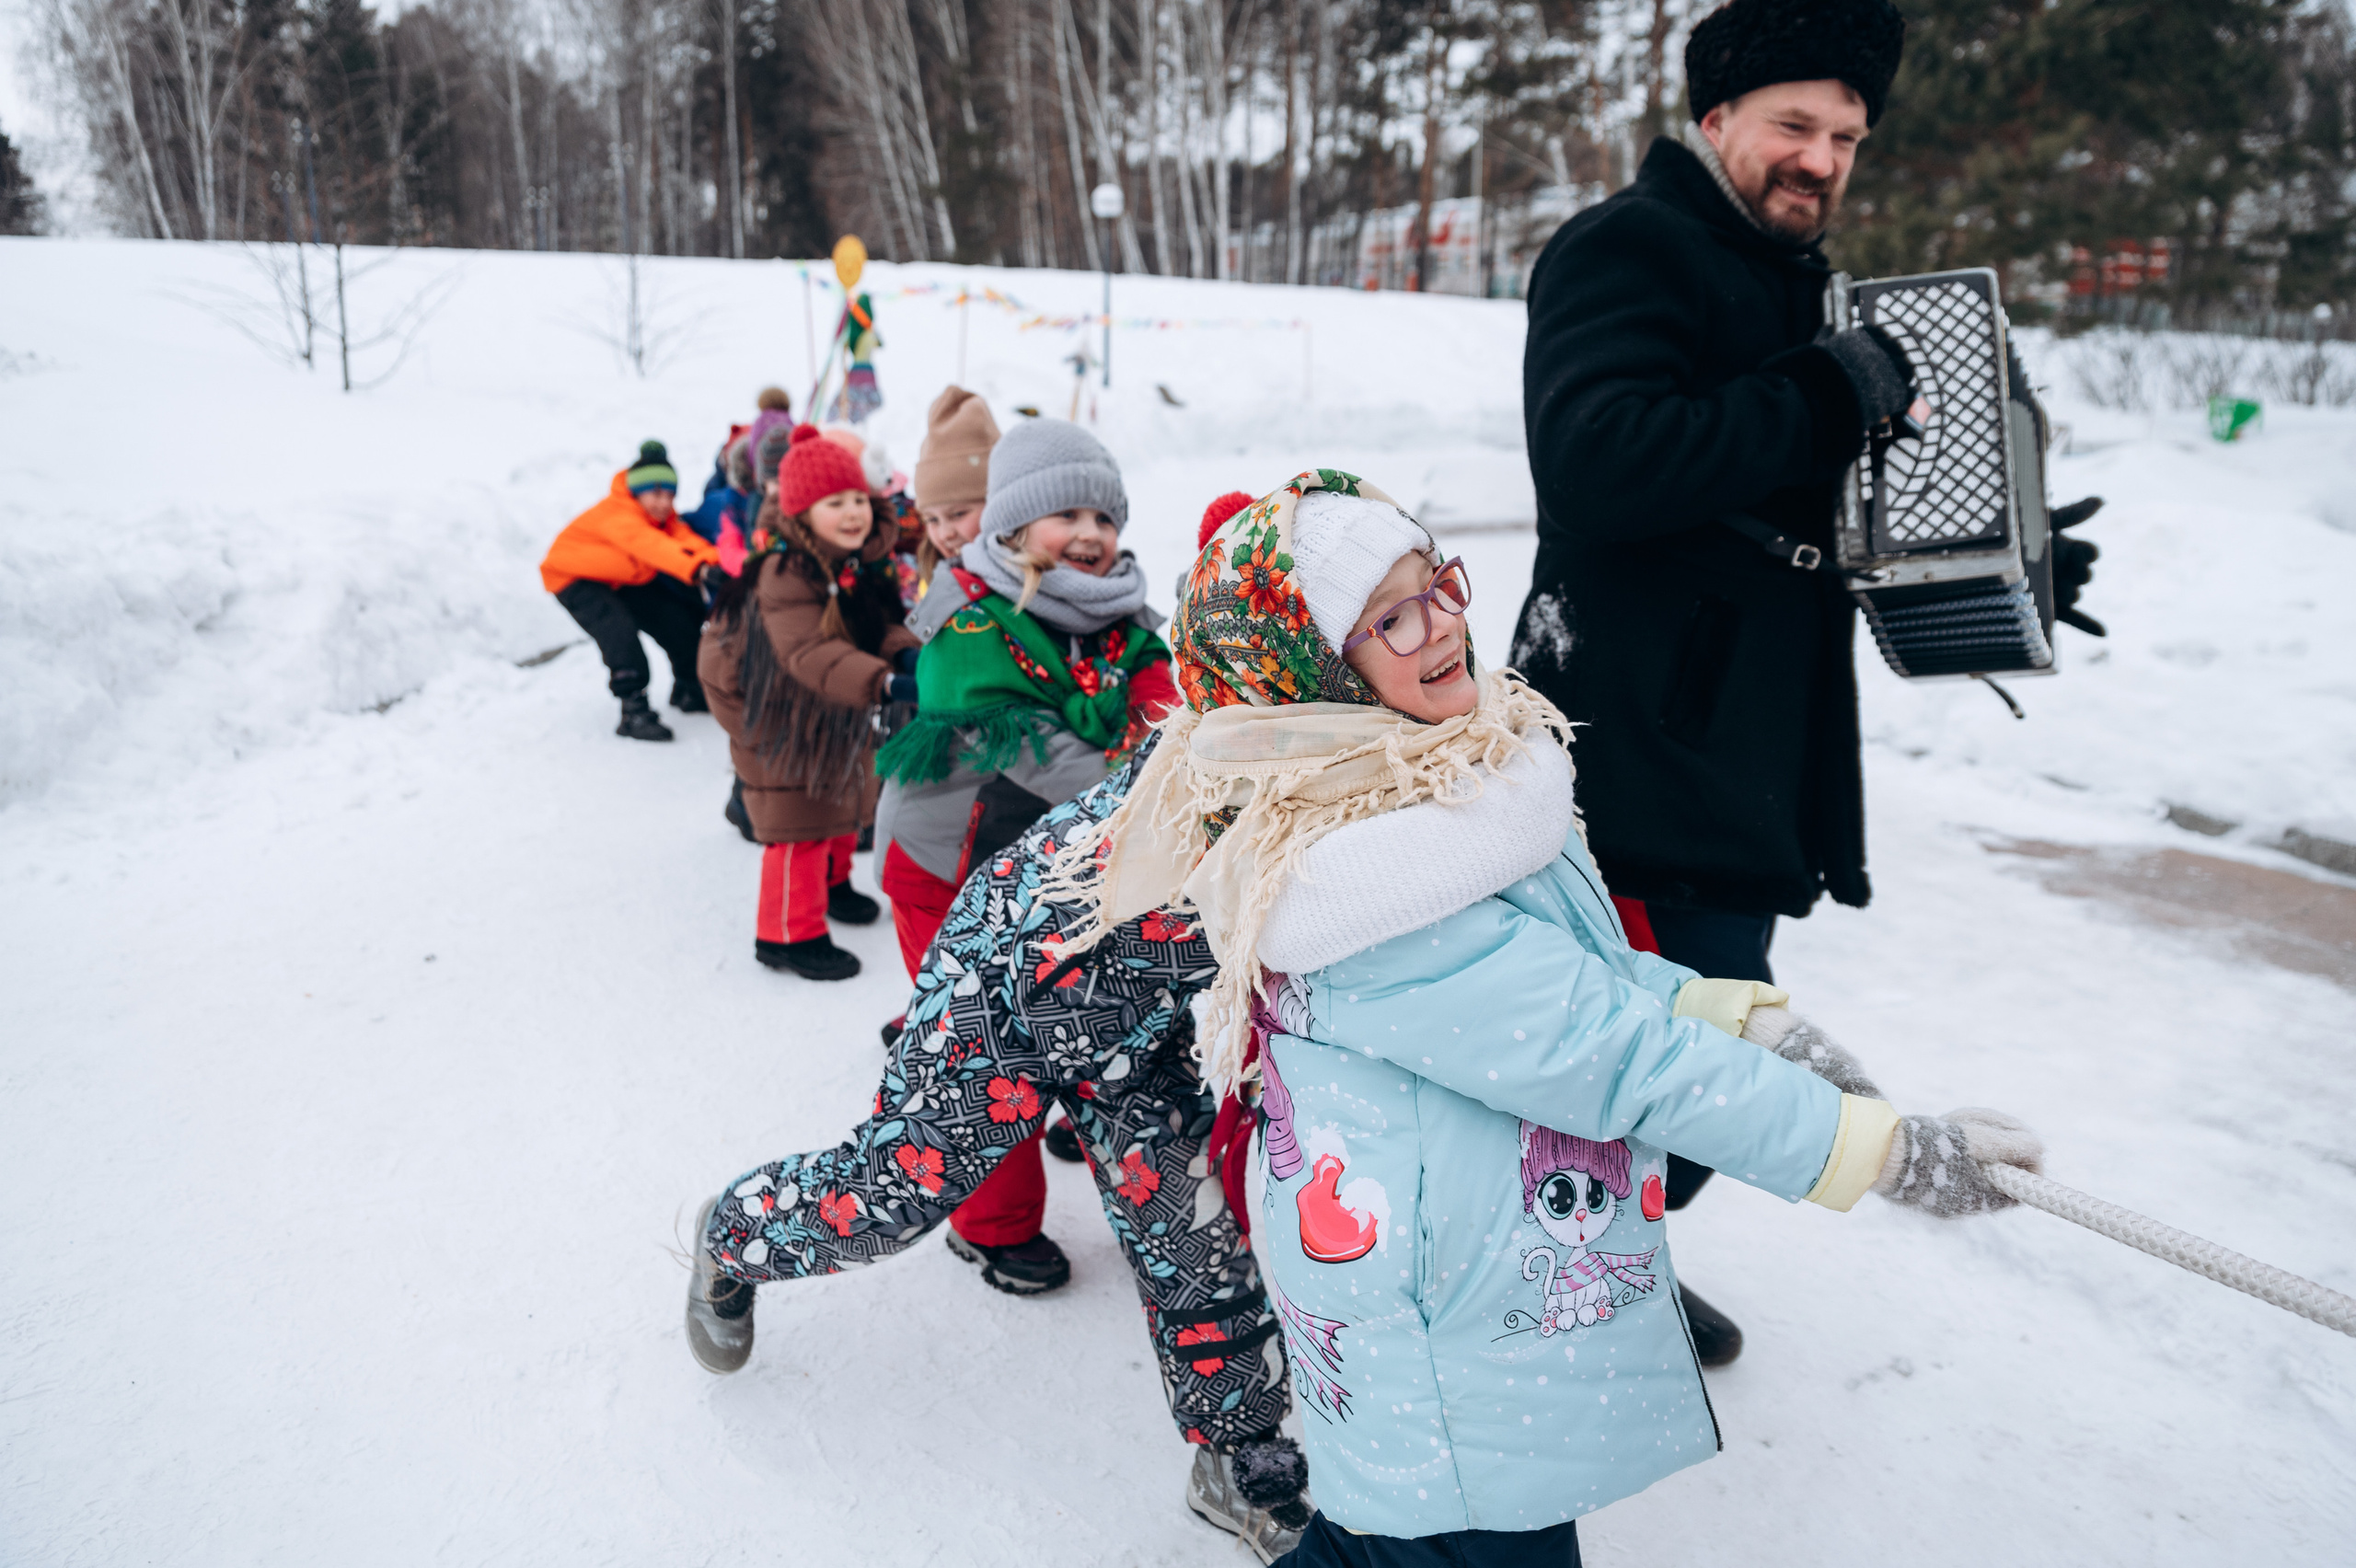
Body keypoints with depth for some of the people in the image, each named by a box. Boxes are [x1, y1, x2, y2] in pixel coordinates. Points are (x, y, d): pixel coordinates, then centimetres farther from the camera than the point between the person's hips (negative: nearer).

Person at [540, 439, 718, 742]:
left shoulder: (662, 514, -13)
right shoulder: (618, 515, -37)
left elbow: (683, 537, -33)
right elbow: (651, 545, -55)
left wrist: (712, 560, -56)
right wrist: (695, 568, -71)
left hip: (625, 578, 8)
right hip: (575, 578, -8)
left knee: (678, 620, 3)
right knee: (620, 631, -29)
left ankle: (688, 690, 24)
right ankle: (634, 711, -23)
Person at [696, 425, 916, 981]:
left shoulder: (860, 562, -7)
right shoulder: (785, 574, -34)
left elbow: (881, 623, -6)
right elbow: (810, 653, -46)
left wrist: (907, 652, -31)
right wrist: (887, 684, -58)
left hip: (832, 702, 9)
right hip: (768, 702, -9)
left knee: (844, 787, 24)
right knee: (798, 813, -7)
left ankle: (830, 881, 49)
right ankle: (790, 932, 7)